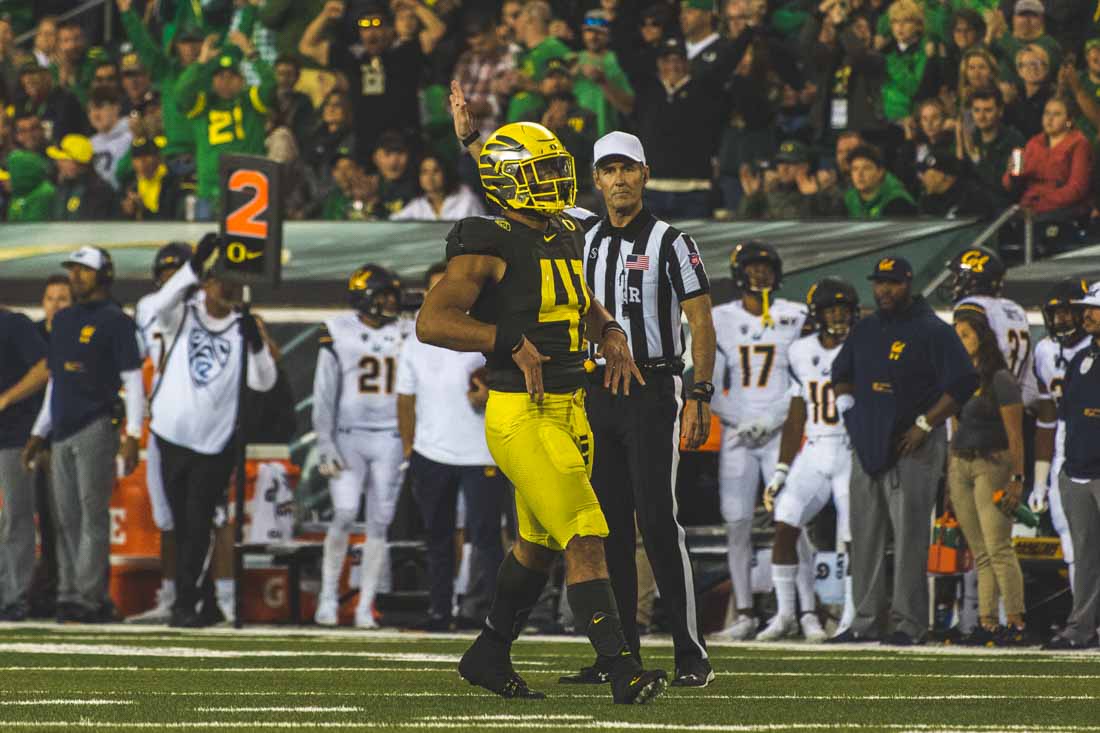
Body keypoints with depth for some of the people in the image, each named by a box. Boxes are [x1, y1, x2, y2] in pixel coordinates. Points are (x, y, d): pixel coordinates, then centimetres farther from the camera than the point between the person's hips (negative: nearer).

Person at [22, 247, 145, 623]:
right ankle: (70, 593, 9)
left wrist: (132, 436, -14)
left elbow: (133, 381, -6)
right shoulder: (63, 320, 19)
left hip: (96, 430, -7)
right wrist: (39, 434, 21)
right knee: (65, 518, 5)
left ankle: (90, 597, -11)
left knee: (92, 515, -9)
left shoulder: (115, 321, -2)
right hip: (61, 434, 7)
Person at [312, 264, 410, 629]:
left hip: (390, 440, 2)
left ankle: (365, 608, 4)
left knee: (380, 522, 0)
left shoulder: (405, 335, 7)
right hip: (349, 437, -2)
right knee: (345, 513, -13)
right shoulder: (340, 334, 0)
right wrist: (325, 444, -5)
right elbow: (325, 395, 0)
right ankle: (329, 596, 1)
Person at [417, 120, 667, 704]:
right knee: (585, 539, -14)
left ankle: (489, 656, 34)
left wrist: (610, 333, 11)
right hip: (521, 415, -9)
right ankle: (623, 674, -16)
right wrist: (513, 341, -20)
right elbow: (432, 322, -17)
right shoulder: (490, 246, -12)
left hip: (569, 410, 9)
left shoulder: (564, 239, 14)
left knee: (540, 542, 18)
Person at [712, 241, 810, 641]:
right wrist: (739, 421, -8)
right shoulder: (721, 321, 7)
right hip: (737, 435, 2)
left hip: (780, 431, -2)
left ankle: (808, 611, -10)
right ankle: (744, 613, 6)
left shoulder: (794, 318, 1)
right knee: (736, 523, -1)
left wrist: (771, 421, -11)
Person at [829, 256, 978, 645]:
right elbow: (841, 373, 28)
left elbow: (962, 382, -12)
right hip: (867, 445, 7)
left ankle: (908, 623, -6)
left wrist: (924, 425, -14)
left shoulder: (933, 332, -6)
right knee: (865, 535, 7)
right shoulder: (865, 330, 15)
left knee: (909, 536, -8)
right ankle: (866, 620, 13)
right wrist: (846, 402, 7)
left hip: (914, 447, -7)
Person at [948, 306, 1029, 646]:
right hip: (960, 466, 7)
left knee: (998, 547, -13)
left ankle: (1016, 623, -14)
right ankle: (987, 623, 2)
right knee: (980, 553, 4)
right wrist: (949, 475, 17)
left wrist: (1017, 478, -14)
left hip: (992, 465, -7)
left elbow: (1015, 436, -9)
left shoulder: (1000, 380, -6)